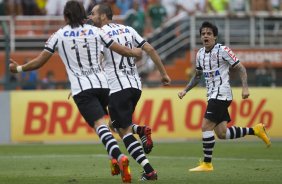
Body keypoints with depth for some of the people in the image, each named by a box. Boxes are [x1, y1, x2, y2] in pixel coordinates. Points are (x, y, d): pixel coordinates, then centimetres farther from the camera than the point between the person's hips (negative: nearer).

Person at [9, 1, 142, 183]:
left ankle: (119, 156, -36)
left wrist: (19, 68, 24)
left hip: (81, 89, -3)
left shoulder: (59, 35, 5)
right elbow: (120, 49, 13)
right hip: (102, 84, 3)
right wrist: (136, 53, 34)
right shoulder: (95, 31, 9)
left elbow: (40, 61, 8)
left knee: (100, 124, -14)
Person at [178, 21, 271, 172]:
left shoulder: (222, 50, -9)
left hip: (221, 94, -8)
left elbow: (240, 68, -7)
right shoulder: (200, 54, 12)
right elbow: (197, 75, 26)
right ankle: (255, 130, 21)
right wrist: (185, 90, 17)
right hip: (212, 96, 8)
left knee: (206, 126, -14)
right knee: (221, 134, 5)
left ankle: (207, 164, -6)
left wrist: (245, 87, -18)